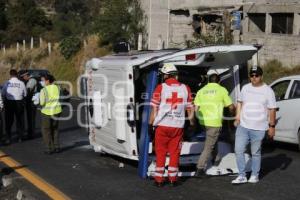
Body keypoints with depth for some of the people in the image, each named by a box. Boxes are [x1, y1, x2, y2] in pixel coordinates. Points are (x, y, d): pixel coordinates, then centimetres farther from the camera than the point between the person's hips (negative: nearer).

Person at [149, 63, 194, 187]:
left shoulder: (161, 88, -7)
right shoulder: (185, 88, 2)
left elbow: (154, 109, -7)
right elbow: (189, 108, 7)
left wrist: (150, 123, 5)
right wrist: (191, 122, 23)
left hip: (162, 125, -2)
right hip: (178, 126, 2)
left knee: (160, 153, 10)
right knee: (174, 152, 13)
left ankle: (159, 179, 13)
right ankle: (173, 179, 17)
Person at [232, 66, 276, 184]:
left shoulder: (267, 91, -4)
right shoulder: (245, 88, 8)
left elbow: (272, 110, -4)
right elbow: (240, 102, 20)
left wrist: (272, 126, -6)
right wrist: (238, 115, 6)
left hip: (258, 128, -4)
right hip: (243, 126, 4)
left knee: (255, 153, 5)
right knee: (238, 150, 1)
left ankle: (255, 175, 20)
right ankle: (242, 176, 10)